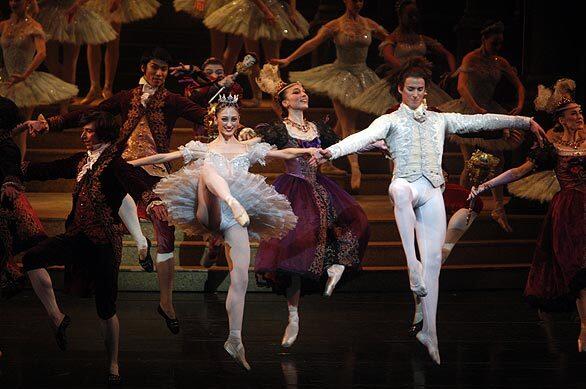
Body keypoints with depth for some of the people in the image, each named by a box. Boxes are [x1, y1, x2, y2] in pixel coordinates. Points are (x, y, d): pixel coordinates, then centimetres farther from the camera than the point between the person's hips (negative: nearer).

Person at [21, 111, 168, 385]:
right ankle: (57, 318, -3)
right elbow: (48, 170, 21)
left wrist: (151, 201, -51)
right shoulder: (81, 161, 12)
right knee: (31, 259, -17)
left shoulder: (113, 162, -11)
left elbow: (133, 181, -31)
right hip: (77, 236, 6)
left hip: (104, 240, -6)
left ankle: (113, 365, 18)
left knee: (105, 309, 0)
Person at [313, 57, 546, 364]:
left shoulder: (439, 120, 21)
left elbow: (480, 121, 20)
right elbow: (365, 136, -9)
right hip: (406, 183, -4)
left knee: (433, 260, -3)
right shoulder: (391, 120, 10)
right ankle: (411, 262, -46)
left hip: (433, 192, 4)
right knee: (400, 190, -44)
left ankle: (429, 331, 2)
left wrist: (525, 121, 17)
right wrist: (333, 151, -28)